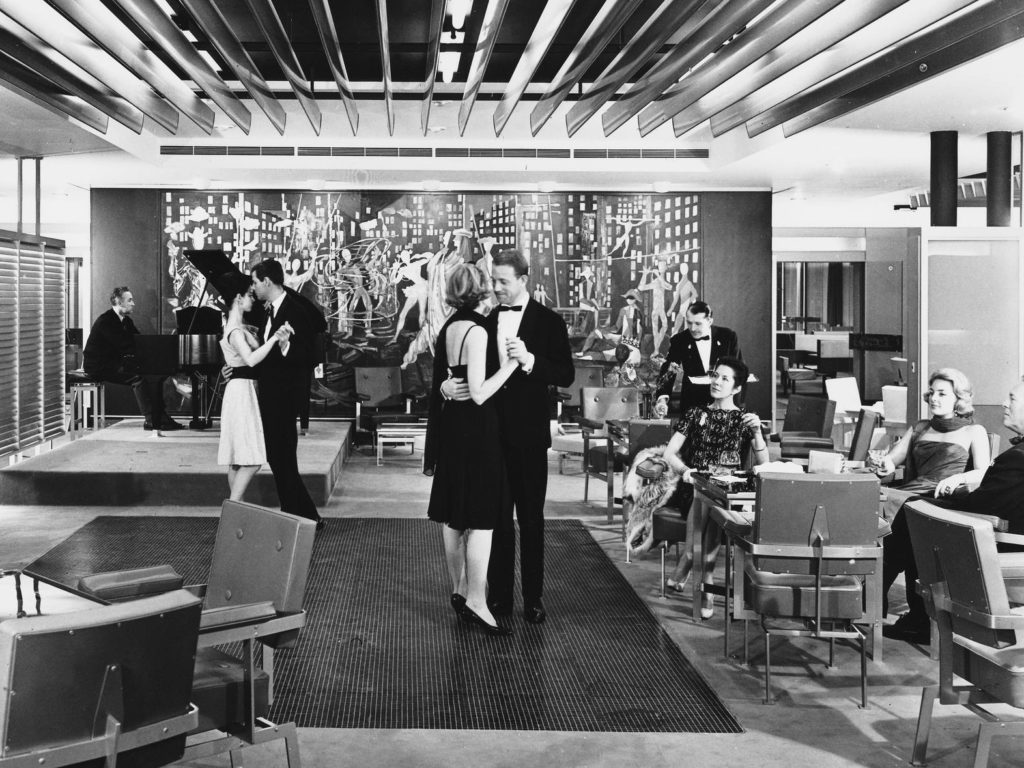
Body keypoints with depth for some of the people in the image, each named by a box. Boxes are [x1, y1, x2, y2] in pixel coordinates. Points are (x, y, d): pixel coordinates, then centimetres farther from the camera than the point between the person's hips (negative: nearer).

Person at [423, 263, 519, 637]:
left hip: (452, 424, 9)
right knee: (482, 518, -5)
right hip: (476, 429, -9)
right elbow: (479, 393, -21)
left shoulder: (450, 327, 7)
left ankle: (460, 590, 26)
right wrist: (512, 362, -18)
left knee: (455, 517, 15)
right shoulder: (476, 331, -18)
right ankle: (476, 600, -4)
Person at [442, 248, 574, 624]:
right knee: (498, 517, 9)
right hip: (492, 432, 3)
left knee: (531, 519, 5)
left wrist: (530, 360, -23)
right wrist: (448, 385, -12)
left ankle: (533, 599, 13)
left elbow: (566, 376, -8)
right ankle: (499, 595, 17)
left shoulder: (548, 322, -3)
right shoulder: (485, 322, 7)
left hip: (528, 434, -3)